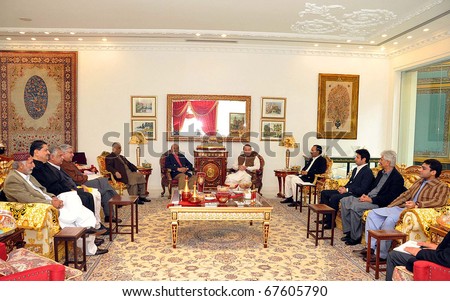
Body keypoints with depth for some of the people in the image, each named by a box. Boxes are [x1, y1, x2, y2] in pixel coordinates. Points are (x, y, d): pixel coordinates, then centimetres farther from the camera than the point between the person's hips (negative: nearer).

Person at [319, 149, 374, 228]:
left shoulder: (368, 172, -11)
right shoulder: (355, 169, 18)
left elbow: (362, 190, -19)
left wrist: (347, 190, -18)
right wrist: (343, 187, 3)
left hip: (355, 194, -10)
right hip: (347, 191, 10)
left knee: (334, 197, -31)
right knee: (324, 192, 2)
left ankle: (330, 222, -16)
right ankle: (326, 216, 2)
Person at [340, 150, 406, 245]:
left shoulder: (397, 178, -12)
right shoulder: (381, 173, 17)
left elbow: (390, 198, -19)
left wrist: (371, 199, -21)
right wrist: (366, 195, 2)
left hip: (378, 203, -10)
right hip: (369, 197, 10)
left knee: (355, 206, -30)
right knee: (344, 201, -3)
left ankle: (356, 237, -15)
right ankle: (348, 231, 0)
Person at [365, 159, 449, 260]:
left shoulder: (441, 187, 0)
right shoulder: (418, 182, 24)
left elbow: (440, 201, -19)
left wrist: (417, 204, -30)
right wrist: (388, 207, 11)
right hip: (401, 208, 9)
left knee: (390, 219, -35)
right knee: (373, 213, -6)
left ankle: (381, 255, -23)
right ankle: (372, 246, -9)